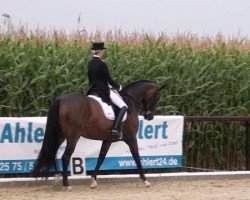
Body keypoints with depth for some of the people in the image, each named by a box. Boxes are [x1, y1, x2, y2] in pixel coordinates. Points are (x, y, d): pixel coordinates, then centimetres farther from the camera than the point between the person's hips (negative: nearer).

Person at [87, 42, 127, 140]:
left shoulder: (90, 64, 6)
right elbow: (109, 80, -13)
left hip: (93, 90, 8)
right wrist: (118, 87, 3)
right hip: (105, 91, -8)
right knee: (123, 106, -9)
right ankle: (115, 129, -23)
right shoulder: (102, 64, -18)